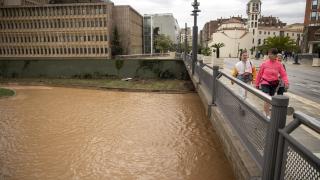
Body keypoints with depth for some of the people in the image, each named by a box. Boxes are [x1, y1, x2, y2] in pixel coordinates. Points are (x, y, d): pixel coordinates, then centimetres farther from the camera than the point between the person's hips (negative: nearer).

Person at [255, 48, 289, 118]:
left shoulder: (279, 64, -3)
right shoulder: (264, 64, -6)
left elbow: (283, 74, -6)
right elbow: (259, 74, 1)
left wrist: (286, 82, -24)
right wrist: (257, 84, 4)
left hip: (274, 84, 3)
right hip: (265, 83, -3)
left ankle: (266, 111, 37)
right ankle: (267, 115, -1)